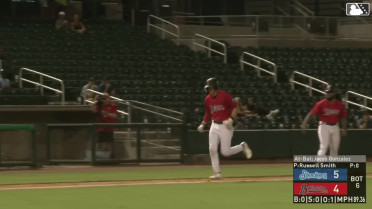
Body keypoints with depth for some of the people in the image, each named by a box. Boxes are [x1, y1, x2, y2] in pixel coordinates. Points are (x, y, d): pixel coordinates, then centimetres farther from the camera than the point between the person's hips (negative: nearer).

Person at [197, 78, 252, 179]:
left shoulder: (225, 96, -13)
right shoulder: (208, 99, 6)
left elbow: (235, 107, -9)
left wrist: (231, 119, -21)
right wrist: (203, 124, 9)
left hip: (225, 126, -6)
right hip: (214, 126, 6)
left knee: (225, 152, -8)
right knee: (212, 149, -3)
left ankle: (242, 147, 19)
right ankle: (217, 173, 5)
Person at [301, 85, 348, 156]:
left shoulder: (340, 105, 1)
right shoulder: (321, 104, -10)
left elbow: (343, 118, 9)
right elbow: (311, 113, -14)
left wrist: (344, 129, -1)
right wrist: (304, 124, -25)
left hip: (335, 127, 4)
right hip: (324, 126, -4)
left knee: (335, 148, 11)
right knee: (324, 147, -14)